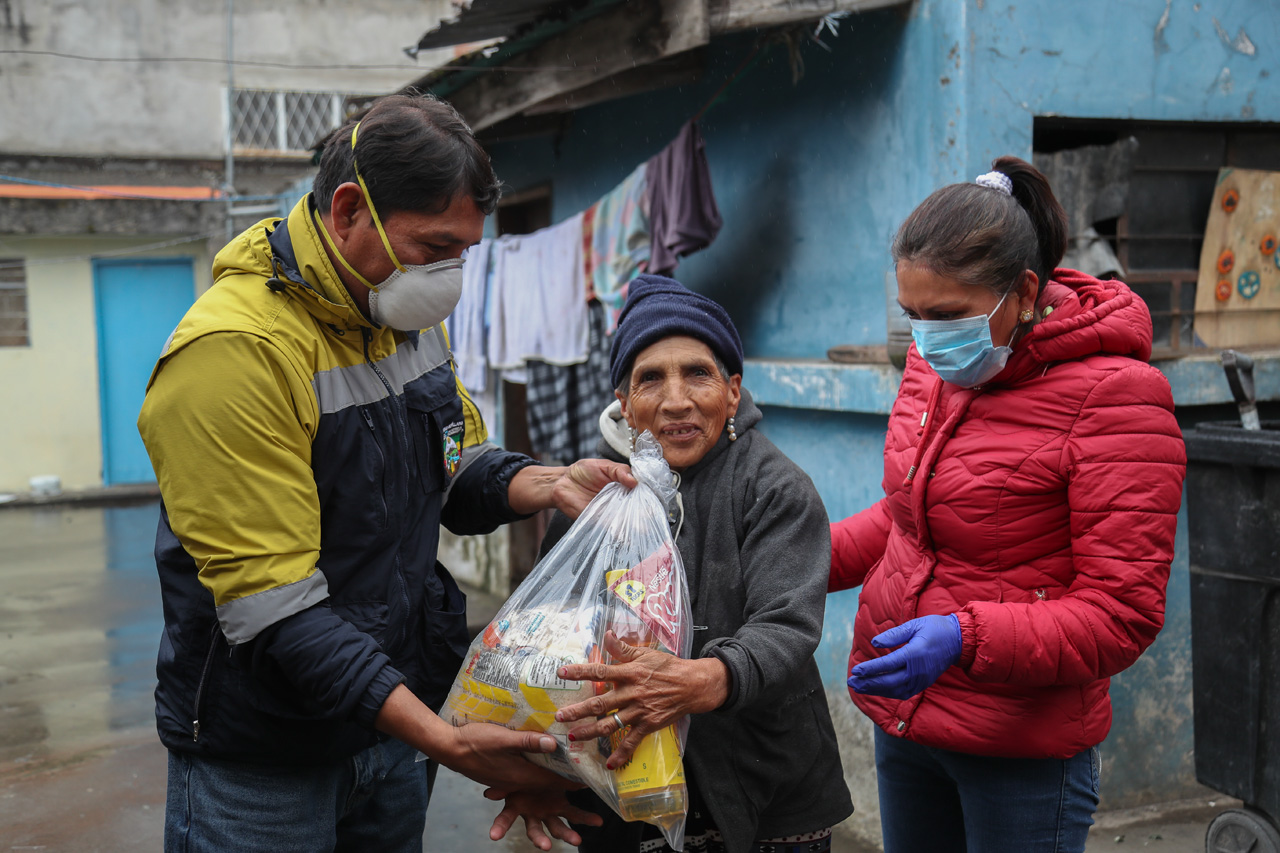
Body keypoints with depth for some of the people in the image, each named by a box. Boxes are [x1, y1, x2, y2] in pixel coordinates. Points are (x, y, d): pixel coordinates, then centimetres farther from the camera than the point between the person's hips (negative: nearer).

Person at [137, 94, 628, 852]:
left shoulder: (407, 315, 2)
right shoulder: (236, 350, -24)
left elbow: (456, 474, 14)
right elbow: (273, 605, -26)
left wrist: (547, 484, -8)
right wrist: (443, 740, -29)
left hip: (394, 721, 7)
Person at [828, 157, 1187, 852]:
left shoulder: (1113, 398, -18)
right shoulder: (934, 364, 4)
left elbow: (1122, 614, -19)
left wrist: (966, 637, -31)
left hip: (1023, 750, -6)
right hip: (901, 717, 7)